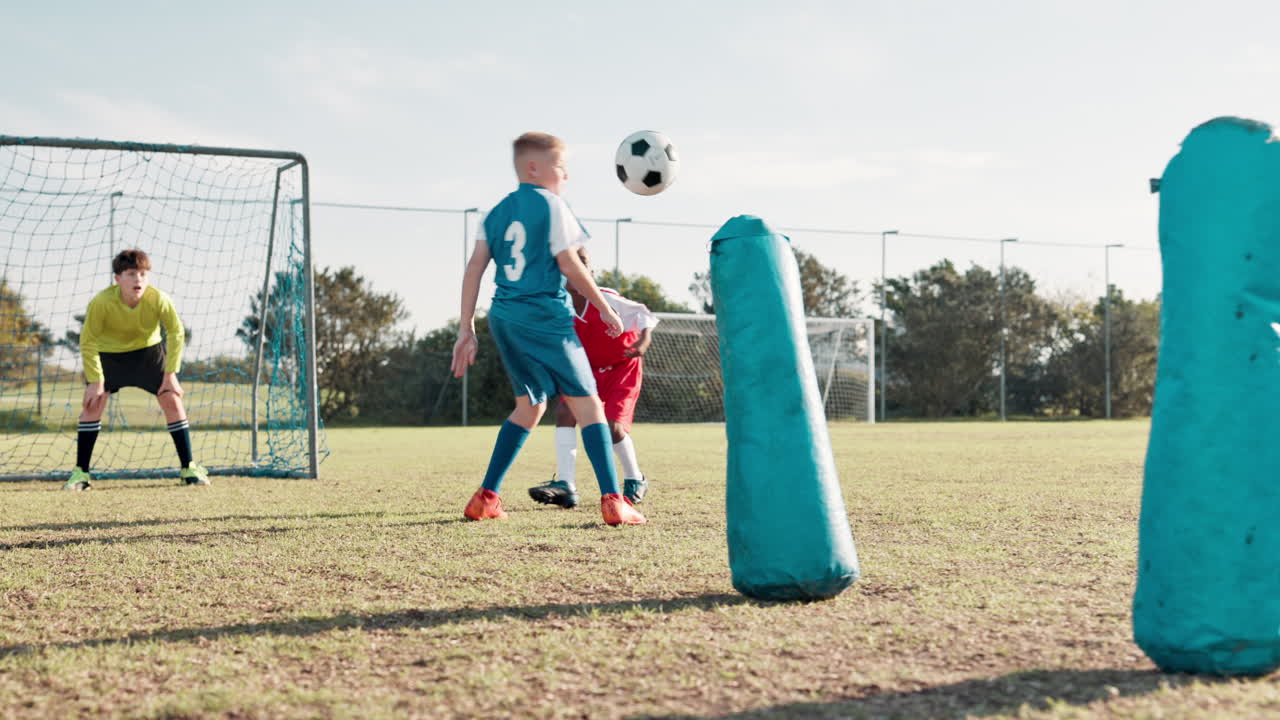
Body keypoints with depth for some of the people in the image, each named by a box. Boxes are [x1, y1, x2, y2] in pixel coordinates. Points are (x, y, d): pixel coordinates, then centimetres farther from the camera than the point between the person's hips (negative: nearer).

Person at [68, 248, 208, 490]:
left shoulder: (159, 299, -28)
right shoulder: (101, 302, -32)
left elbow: (176, 332, -13)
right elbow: (88, 342, -20)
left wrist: (170, 374, -15)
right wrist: (96, 380, -21)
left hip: (148, 350, 1)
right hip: (108, 352, -1)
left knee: (172, 399, -8)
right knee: (93, 403, -12)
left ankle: (189, 468, 1)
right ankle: (81, 473, -4)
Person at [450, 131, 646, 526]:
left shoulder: (496, 213, 14)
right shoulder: (550, 205, -4)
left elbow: (475, 267, 7)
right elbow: (569, 264, -8)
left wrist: (466, 328, 7)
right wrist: (605, 308, 1)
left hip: (504, 317, 7)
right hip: (545, 317, -7)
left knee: (530, 405, 20)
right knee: (587, 403, -3)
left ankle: (485, 497, 16)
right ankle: (613, 500, -13)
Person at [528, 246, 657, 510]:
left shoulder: (606, 299, -21)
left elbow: (642, 313, -13)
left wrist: (643, 341, -30)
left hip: (623, 368, -4)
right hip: (590, 370, 4)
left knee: (613, 426, -17)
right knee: (564, 411, -19)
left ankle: (635, 481, 12)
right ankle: (566, 486, -22)